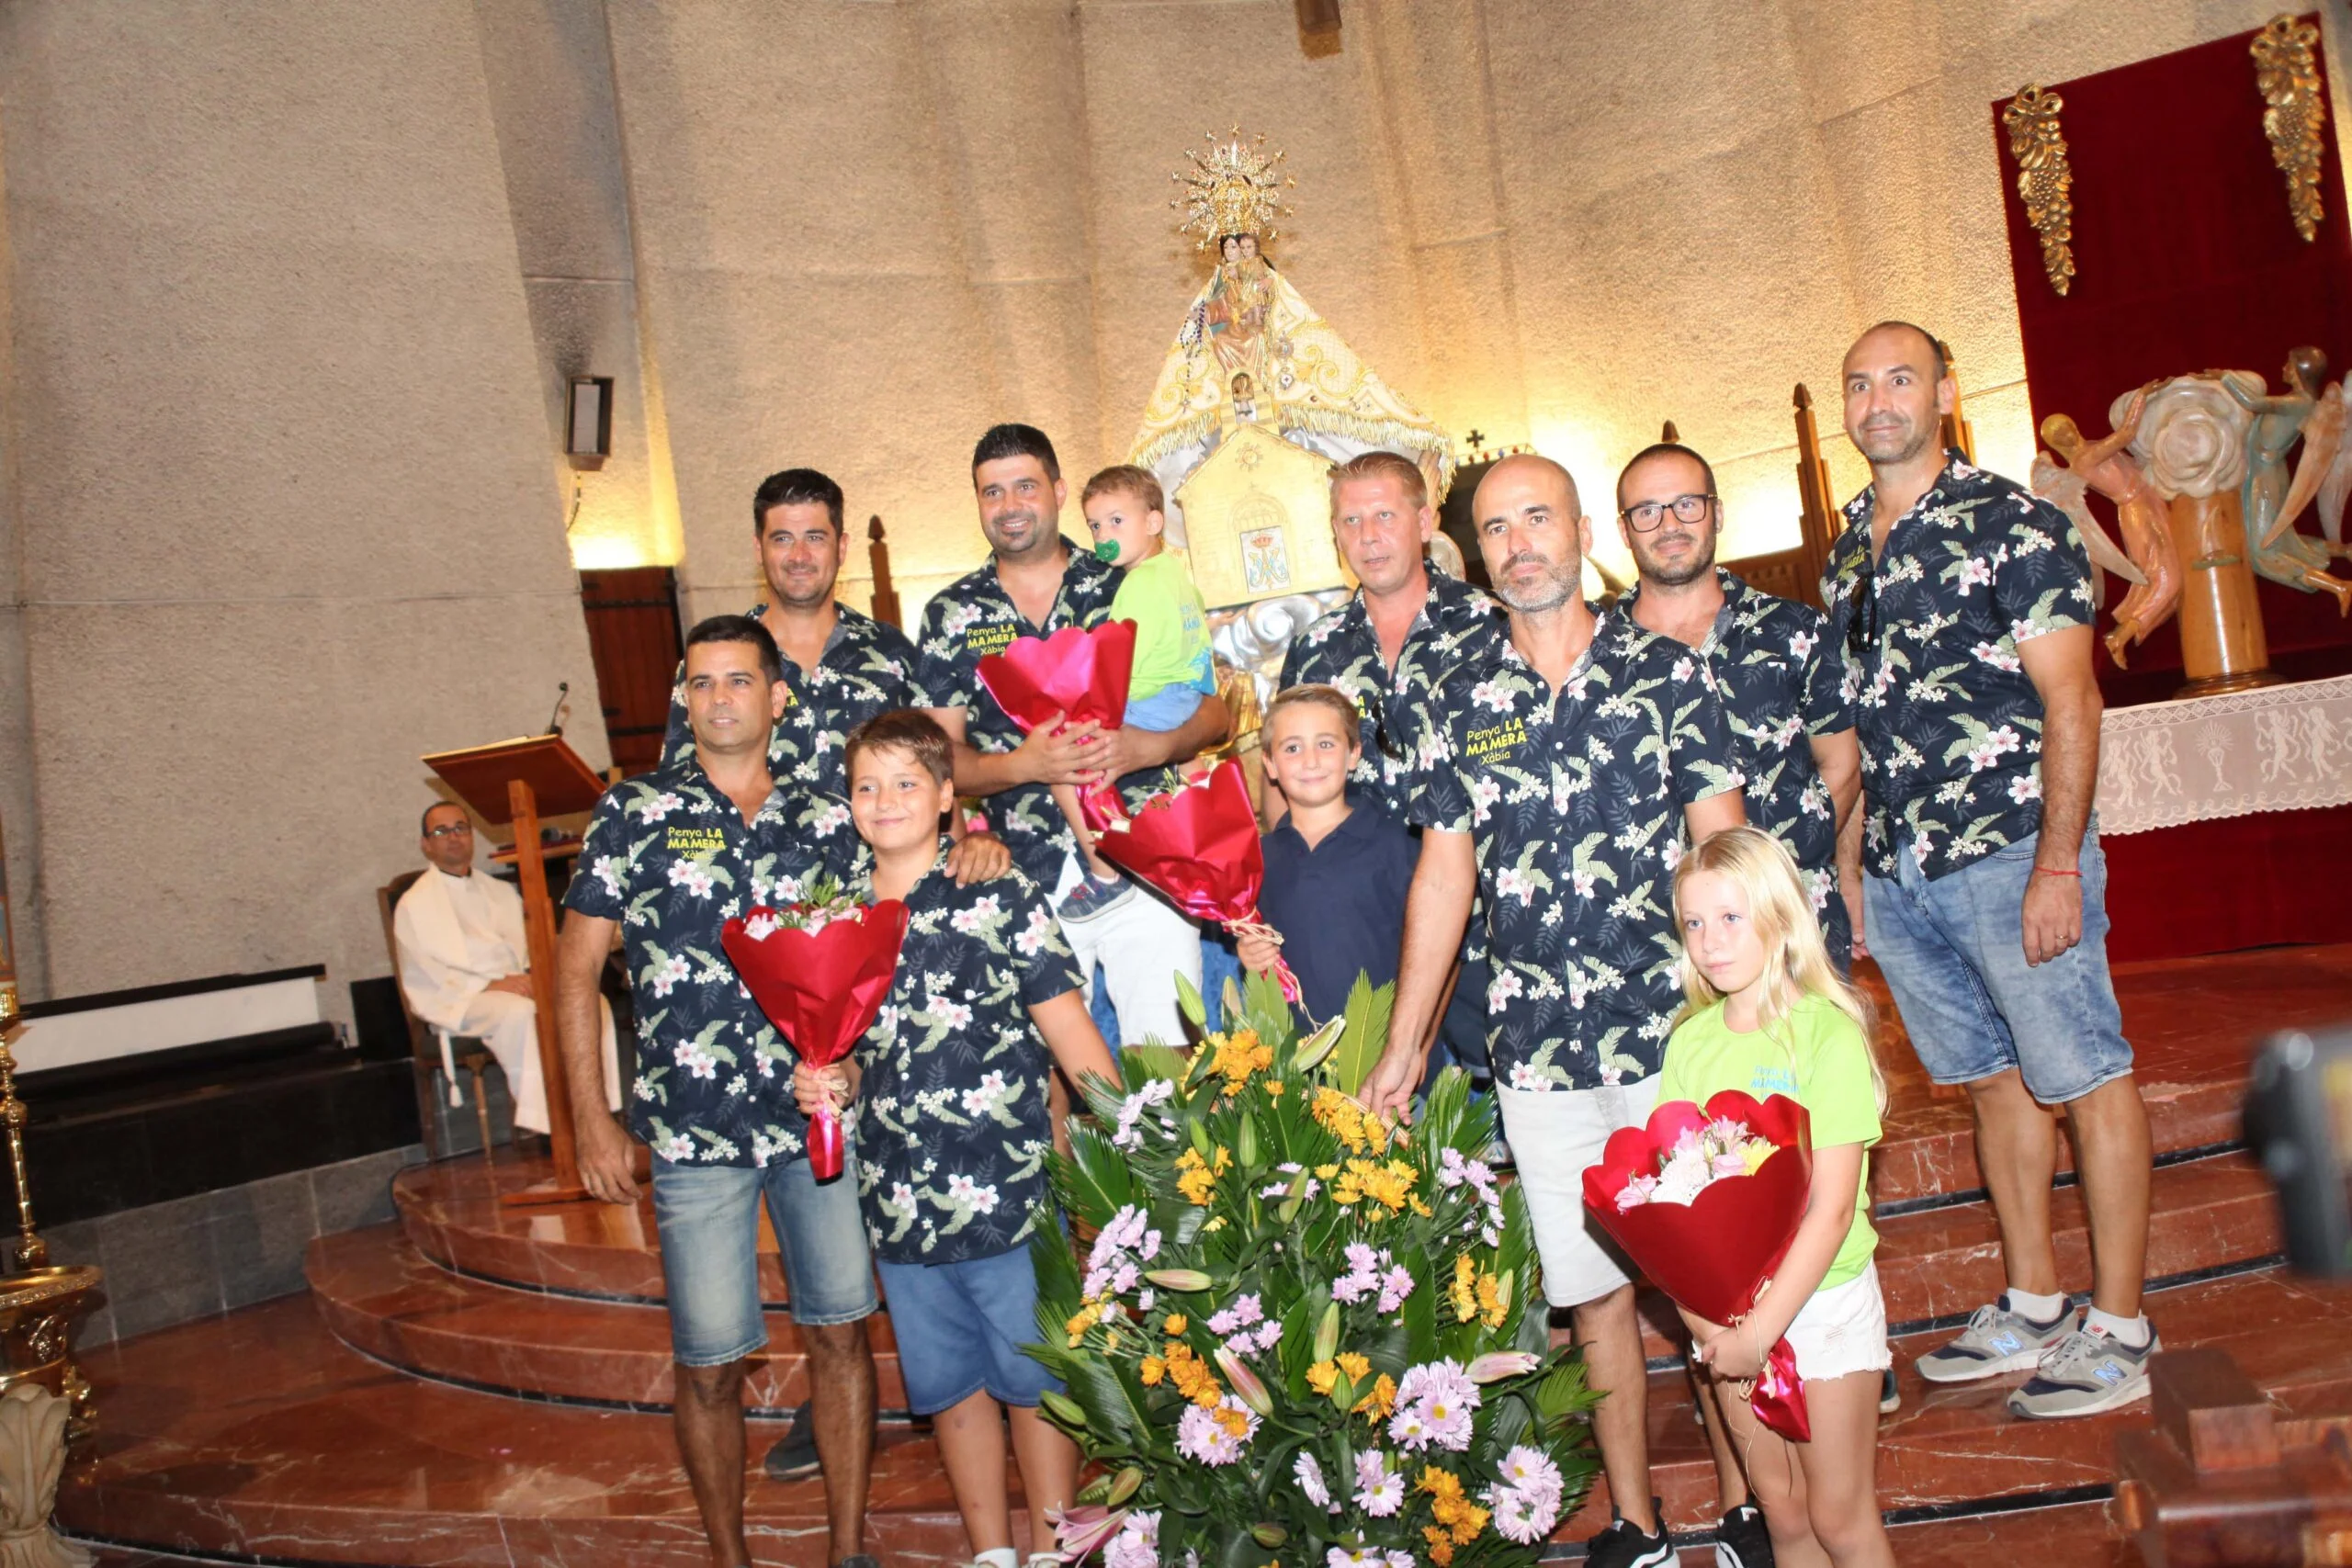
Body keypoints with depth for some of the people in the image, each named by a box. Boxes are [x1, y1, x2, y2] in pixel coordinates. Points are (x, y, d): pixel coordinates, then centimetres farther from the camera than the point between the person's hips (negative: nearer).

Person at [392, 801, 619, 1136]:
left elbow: (526, 944, 18)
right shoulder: (415, 903, 5)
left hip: (516, 985, 5)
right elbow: (429, 973, -6)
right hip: (460, 1000, -5)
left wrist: (532, 972, -7)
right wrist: (488, 985, -19)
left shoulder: (500, 891, 24)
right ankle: (541, 1116, -34)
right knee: (521, 1012, -38)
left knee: (592, 1003, -21)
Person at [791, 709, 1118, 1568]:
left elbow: (1073, 1038, -7)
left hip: (1010, 1197, -5)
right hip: (899, 1204, 5)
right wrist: (831, 1082, -1)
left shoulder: (1001, 898, -7)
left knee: (1034, 1383, 8)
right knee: (951, 1386, 17)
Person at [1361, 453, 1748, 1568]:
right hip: (1538, 1050, 2)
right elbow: (1444, 874, 8)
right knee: (1591, 1289, 11)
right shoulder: (1458, 707, 6)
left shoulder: (1664, 671, 0)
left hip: (1674, 1027, -2)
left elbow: (1720, 848, 0)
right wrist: (1404, 1045, 7)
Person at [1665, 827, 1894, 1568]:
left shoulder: (1827, 1033, -15)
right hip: (1725, 1314, 4)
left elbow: (1832, 1208, -17)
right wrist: (1703, 1320, -10)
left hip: (1824, 1299, -4)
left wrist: (1762, 1329, -17)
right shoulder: (1691, 1039, 0)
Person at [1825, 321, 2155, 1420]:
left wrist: (2058, 864, -17)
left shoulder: (2011, 523, -6)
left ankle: (2120, 1329, 13)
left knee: (2083, 1079, 2)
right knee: (1993, 1080, 15)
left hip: (2009, 854, -6)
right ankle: (2033, 1306, 27)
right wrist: (1847, 851, 12)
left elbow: (2069, 700, -11)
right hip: (1897, 873, 7)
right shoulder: (1847, 551, 13)